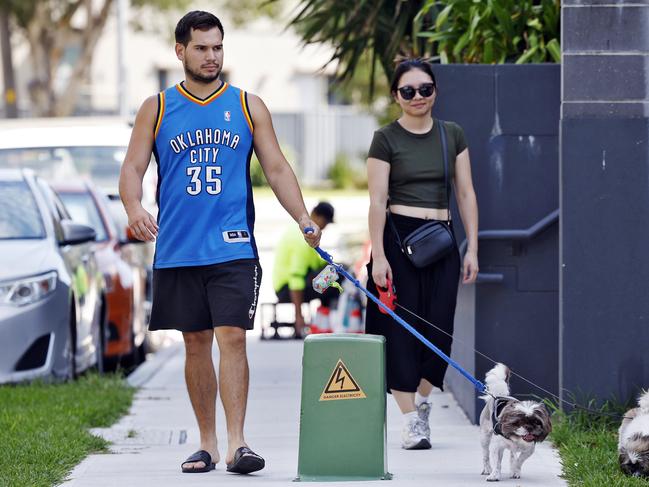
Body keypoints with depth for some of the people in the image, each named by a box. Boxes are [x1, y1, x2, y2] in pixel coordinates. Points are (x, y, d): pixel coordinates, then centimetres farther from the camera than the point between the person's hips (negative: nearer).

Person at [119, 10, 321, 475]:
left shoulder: (248, 106, 8)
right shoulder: (157, 109, 8)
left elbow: (277, 168, 8)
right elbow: (133, 167, 4)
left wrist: (303, 217, -6)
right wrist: (134, 207, -18)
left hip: (234, 248, -1)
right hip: (178, 250, 1)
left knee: (232, 339, -12)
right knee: (196, 345, 7)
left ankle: (236, 443, -15)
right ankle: (207, 443, 15)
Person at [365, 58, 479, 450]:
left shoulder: (453, 135, 10)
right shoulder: (386, 139, 0)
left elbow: (466, 193, 11)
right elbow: (378, 200, -4)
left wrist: (472, 249, 5)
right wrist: (378, 256, -12)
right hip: (398, 237, -3)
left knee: (439, 328, -2)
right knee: (402, 327, -4)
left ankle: (421, 399, 22)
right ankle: (412, 420, 1)